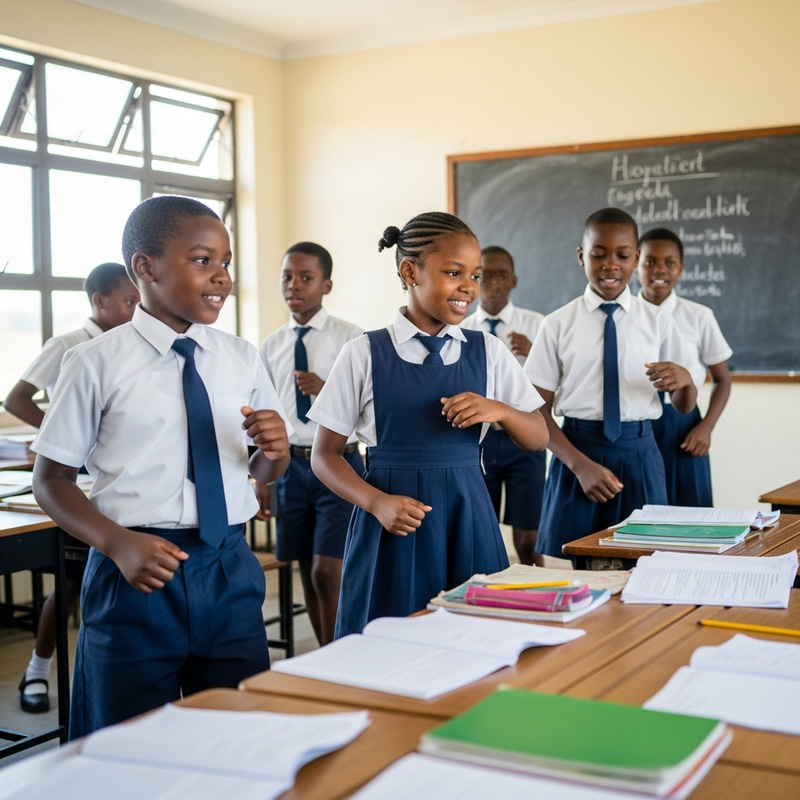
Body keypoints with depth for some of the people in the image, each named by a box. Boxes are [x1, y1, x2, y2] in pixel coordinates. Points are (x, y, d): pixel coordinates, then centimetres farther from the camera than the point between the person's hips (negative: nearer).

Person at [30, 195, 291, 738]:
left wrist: (275, 450, -9)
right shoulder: (97, 364, -5)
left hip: (229, 571, 4)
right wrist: (118, 543, -18)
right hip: (140, 573, -3)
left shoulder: (242, 360, 6)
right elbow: (51, 479, -2)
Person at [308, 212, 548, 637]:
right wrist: (377, 503, -16)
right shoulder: (364, 354, -3)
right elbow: (325, 455, 1)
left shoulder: (489, 352, 5)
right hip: (394, 524, -2)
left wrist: (497, 409, -11)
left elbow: (538, 438, 9)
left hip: (467, 520, 2)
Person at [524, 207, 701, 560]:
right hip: (578, 451, -1)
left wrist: (684, 379, -15)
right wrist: (580, 463, -15)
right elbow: (538, 411, -2)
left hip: (639, 455, 1)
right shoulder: (558, 324, -1)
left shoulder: (657, 322, 4)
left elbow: (685, 407, 8)